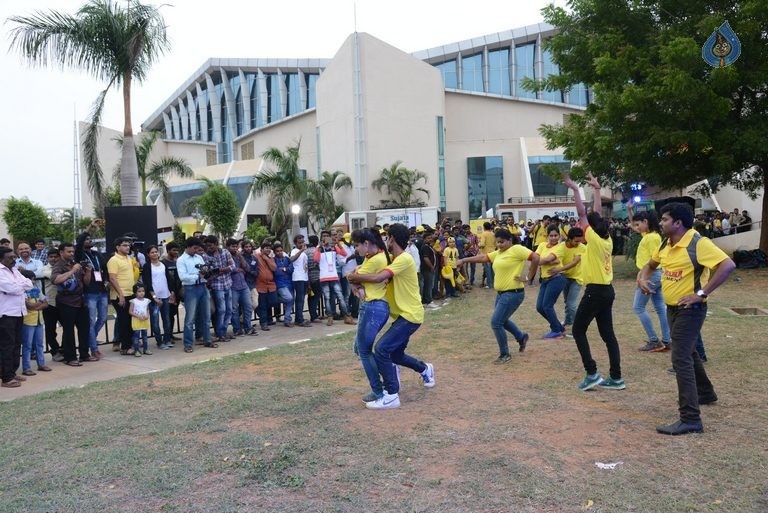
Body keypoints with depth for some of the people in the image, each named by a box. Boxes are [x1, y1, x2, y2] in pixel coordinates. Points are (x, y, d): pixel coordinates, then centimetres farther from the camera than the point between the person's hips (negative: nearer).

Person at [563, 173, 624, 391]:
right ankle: (616, 378, 11)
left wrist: (575, 189, -12)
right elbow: (597, 214, 17)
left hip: (595, 291, -8)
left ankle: (592, 373, -1)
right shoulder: (607, 240, 7)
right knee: (608, 334, 10)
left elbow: (582, 214, -15)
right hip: (607, 290, 8)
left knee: (578, 330, 3)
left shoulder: (595, 240, -13)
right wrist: (596, 189, 25)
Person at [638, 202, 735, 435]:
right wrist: (642, 276, 0)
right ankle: (705, 393, 48)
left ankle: (690, 419, -11)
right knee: (688, 353, 25)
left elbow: (728, 265, -28)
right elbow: (651, 264, 23)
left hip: (690, 310, -9)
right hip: (673, 308, 9)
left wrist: (702, 293, -27)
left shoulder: (698, 243, -20)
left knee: (681, 359, -14)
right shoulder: (666, 245, 5)